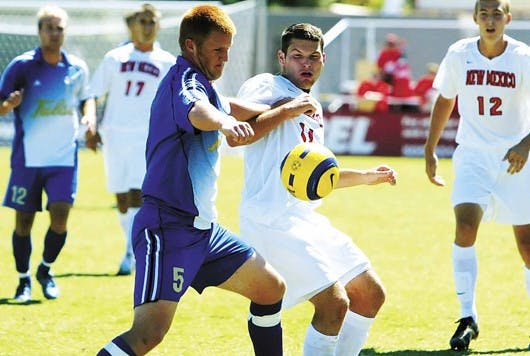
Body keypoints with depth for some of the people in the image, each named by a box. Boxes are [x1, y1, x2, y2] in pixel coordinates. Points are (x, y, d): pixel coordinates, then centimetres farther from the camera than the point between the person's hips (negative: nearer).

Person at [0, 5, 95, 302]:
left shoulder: (77, 68, 5)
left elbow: (86, 97, 22)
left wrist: (90, 116, 1)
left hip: (64, 156, 2)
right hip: (27, 157, -2)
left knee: (60, 216, -10)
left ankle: (46, 270, 15)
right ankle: (24, 280, 20)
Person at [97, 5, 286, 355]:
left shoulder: (201, 84, 17)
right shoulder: (185, 79, -13)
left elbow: (223, 105, 41)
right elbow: (194, 110, -39)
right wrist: (224, 122, -60)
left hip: (202, 228, 11)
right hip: (168, 228, -11)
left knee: (271, 288, 16)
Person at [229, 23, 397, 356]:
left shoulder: (314, 108, 21)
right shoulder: (266, 86, -5)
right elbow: (234, 135, -23)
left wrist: (366, 176, 30)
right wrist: (288, 110, -22)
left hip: (307, 219, 10)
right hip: (272, 219, -10)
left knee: (371, 295, 12)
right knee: (334, 302, -19)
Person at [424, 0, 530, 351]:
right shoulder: (459, 55, -3)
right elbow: (445, 100, 12)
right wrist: (430, 149, 13)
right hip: (473, 155, 1)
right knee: (465, 226, -19)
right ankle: (468, 317, -13)